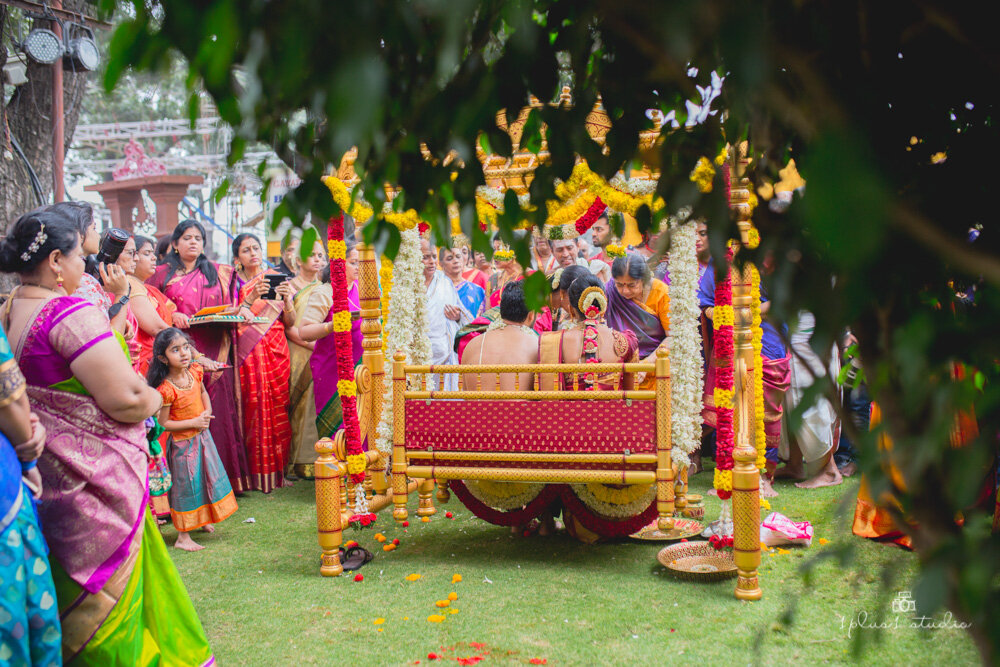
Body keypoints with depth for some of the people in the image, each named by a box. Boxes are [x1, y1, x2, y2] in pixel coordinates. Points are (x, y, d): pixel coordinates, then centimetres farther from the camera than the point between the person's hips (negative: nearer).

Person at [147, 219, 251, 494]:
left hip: (214, 354, 2)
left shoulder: (219, 274, 17)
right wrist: (171, 316, -11)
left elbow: (230, 307, 18)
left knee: (216, 409, -2)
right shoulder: (162, 273, 11)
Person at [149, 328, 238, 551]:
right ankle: (183, 537, 14)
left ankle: (202, 520, 43)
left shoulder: (195, 372, -7)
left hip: (202, 435, 7)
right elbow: (163, 423, -20)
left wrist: (207, 411, -3)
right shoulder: (166, 389, -27)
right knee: (186, 484, 1)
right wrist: (194, 422, -22)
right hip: (182, 442, -7)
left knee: (208, 476, 20)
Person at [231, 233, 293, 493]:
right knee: (254, 409, -7)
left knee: (277, 408, -3)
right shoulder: (235, 283, 8)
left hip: (275, 351, 1)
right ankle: (256, 473, -1)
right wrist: (250, 299, -18)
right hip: (248, 353, -1)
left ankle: (278, 470, 5)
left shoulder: (276, 278, 12)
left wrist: (286, 298, -12)